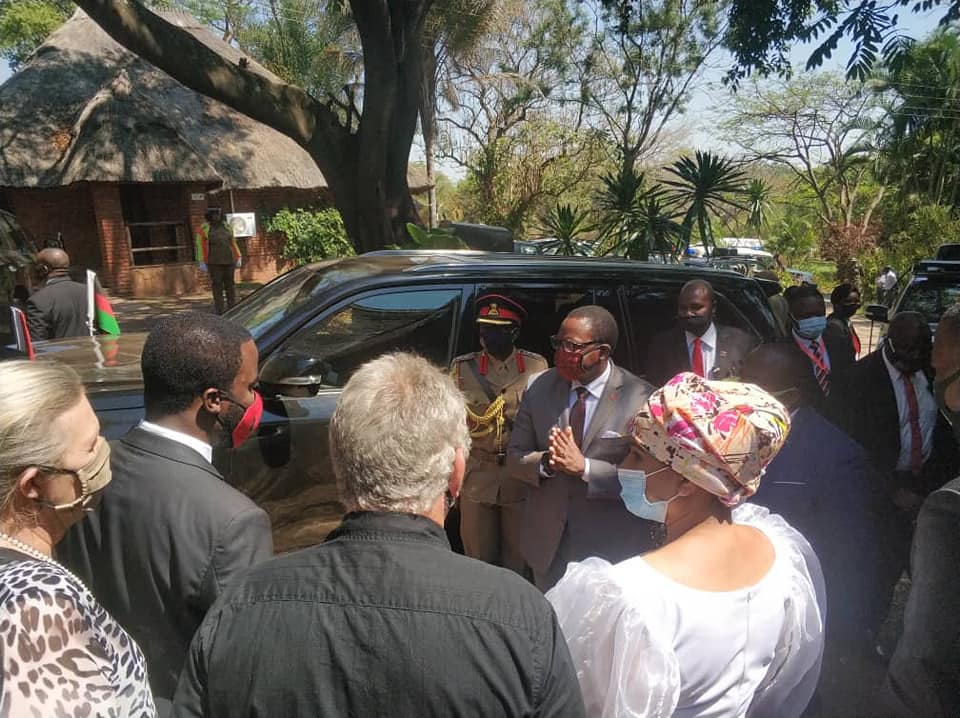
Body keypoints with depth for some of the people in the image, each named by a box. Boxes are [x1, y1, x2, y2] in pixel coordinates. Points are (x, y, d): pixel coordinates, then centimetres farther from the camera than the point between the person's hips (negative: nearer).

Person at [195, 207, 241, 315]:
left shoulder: (227, 227, 8)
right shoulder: (204, 229, -4)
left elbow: (233, 244, 12)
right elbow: (201, 246, -6)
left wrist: (238, 258, 6)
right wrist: (202, 263, -11)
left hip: (228, 261, 3)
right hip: (214, 262, -3)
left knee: (230, 285, 4)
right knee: (217, 286, -2)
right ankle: (220, 312, 1)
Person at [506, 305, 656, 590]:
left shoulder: (640, 397, -14)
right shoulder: (539, 389, -3)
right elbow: (514, 458, 0)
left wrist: (584, 466, -27)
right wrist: (546, 462, -21)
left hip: (613, 546, -3)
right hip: (548, 543, 4)